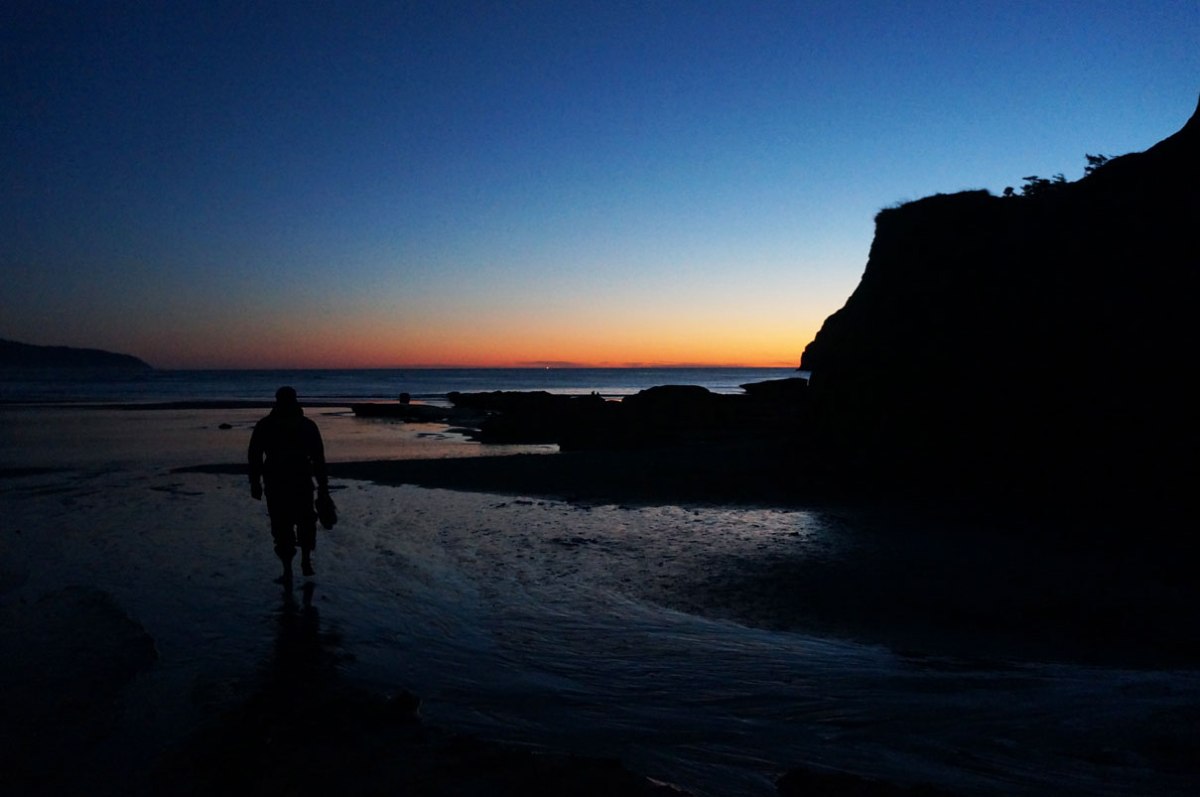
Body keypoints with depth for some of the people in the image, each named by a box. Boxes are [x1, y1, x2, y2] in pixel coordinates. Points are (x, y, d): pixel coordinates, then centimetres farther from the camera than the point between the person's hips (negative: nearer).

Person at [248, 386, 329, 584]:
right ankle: (306, 561, 11)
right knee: (306, 522, 19)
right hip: (303, 483, 0)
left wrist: (255, 483, 7)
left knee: (281, 526, 6)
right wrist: (323, 486, 3)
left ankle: (288, 571, 5)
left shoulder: (264, 426, 0)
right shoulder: (307, 425, 0)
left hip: (275, 485, 0)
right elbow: (319, 458, -1)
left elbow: (254, 457, -1)